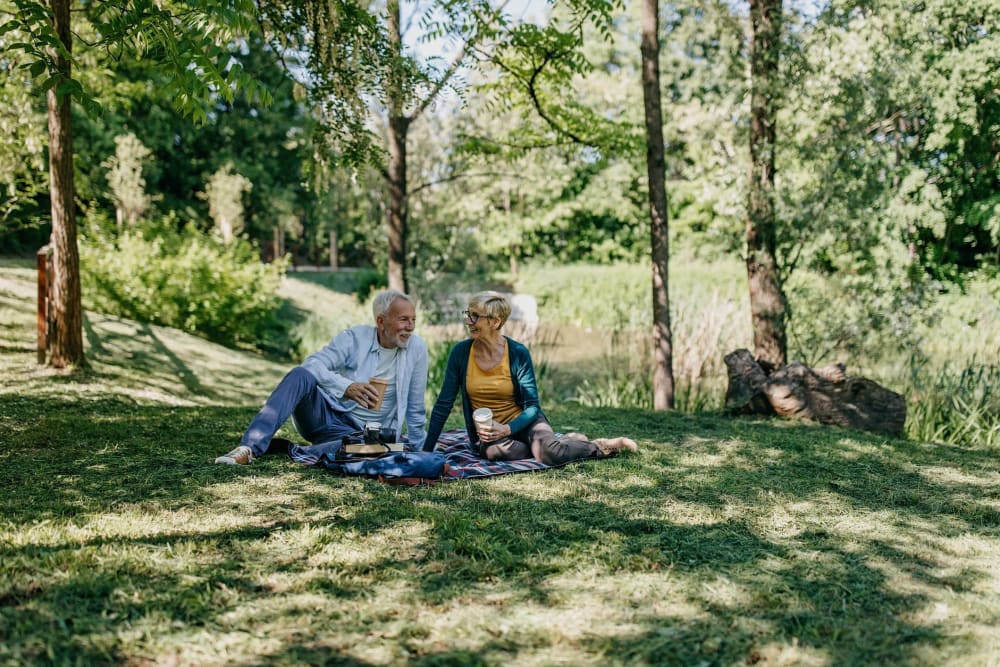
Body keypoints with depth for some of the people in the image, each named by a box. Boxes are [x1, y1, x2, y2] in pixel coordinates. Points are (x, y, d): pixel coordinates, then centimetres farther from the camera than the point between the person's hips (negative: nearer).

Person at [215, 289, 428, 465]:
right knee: (300, 375, -31)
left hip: (357, 432, 0)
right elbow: (313, 364, -16)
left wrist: (419, 451, 10)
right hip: (325, 413, 0)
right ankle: (250, 448, -37)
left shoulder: (417, 348, 0)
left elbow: (415, 408, 9)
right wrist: (346, 387, -33)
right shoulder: (355, 338, -2)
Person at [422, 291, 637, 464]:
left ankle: (601, 446, -2)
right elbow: (444, 404, -3)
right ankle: (563, 442, -9)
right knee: (493, 451, -36)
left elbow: (532, 406, -8)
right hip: (488, 432, 2)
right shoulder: (461, 352, -7)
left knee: (549, 452, -34)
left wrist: (507, 429, -27)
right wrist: (427, 450, -6)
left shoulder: (518, 353, -11)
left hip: (522, 422, -2)